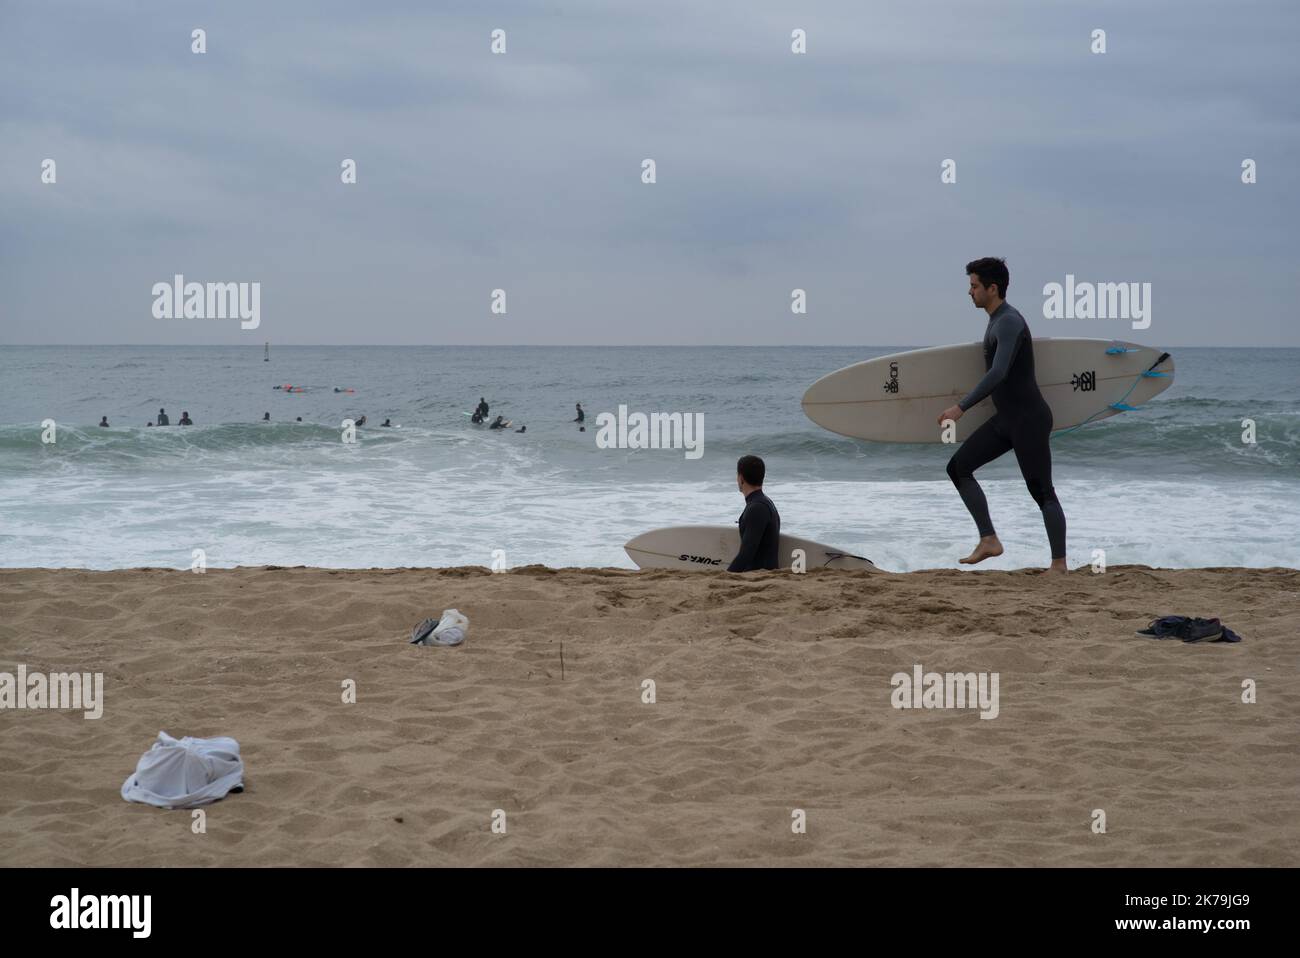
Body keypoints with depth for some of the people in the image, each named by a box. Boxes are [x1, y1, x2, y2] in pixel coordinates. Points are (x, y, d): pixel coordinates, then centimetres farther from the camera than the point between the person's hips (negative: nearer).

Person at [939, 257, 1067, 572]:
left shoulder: (1009, 322, -18)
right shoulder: (998, 320, 13)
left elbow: (999, 373, -30)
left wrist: (961, 408, -32)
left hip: (1029, 419, -10)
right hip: (1006, 419, 10)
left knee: (1042, 492, -3)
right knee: (958, 467, 1)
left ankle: (1059, 564, 5)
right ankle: (989, 541, 1)